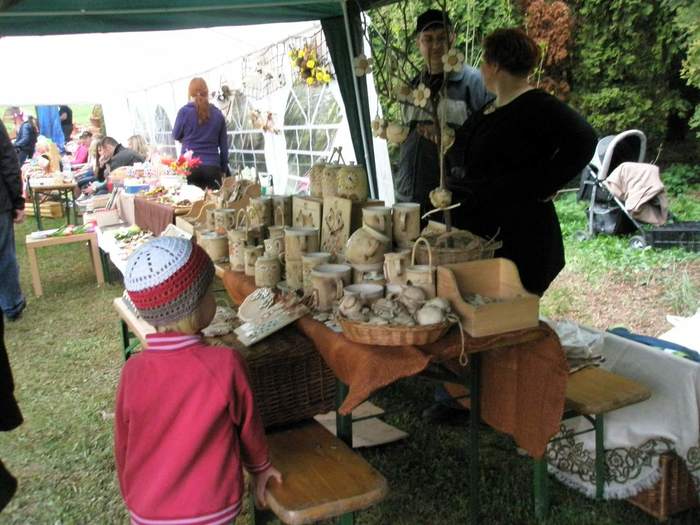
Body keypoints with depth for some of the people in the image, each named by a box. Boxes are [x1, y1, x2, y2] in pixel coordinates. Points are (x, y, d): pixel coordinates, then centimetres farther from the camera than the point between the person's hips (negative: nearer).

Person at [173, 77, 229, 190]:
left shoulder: (184, 111, -2)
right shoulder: (218, 114, 5)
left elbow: (176, 136, 13)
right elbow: (224, 145, 9)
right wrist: (223, 169, 17)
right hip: (212, 167, 1)